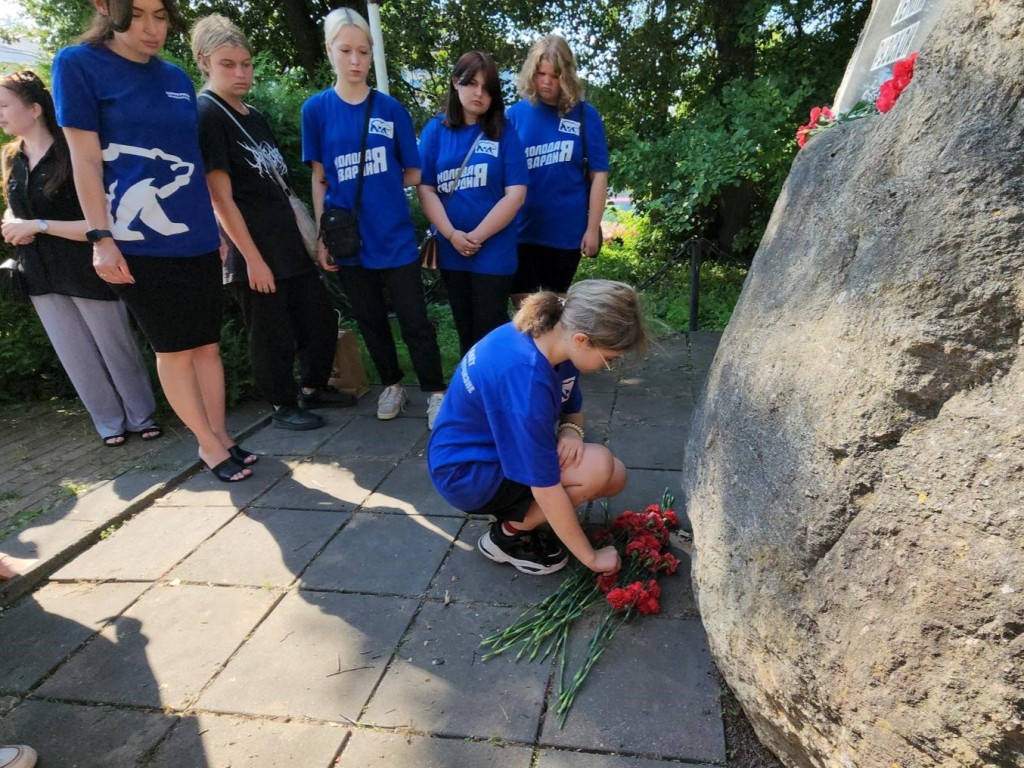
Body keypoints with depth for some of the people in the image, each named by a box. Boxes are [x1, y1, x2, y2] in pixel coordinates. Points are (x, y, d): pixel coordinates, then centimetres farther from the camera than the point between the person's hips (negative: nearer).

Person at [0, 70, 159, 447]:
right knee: (77, 356, 9)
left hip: (87, 271, -6)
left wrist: (37, 225, -18)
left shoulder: (72, 154, -12)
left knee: (117, 348, 3)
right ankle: (110, 423, 21)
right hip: (41, 274, 7)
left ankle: (141, 417, 19)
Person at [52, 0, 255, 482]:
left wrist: (216, 228, 16)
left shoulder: (177, 78, 13)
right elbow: (85, 159, -6)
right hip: (139, 242, -4)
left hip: (197, 238, 5)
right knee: (174, 348, 3)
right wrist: (101, 237, -12)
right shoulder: (78, 64, -1)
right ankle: (208, 443, 15)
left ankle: (220, 434, 21)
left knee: (207, 344, 8)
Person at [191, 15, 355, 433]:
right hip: (254, 254, -8)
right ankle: (284, 406, 22)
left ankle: (313, 387, 32)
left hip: (289, 245, 8)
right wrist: (252, 258, -18)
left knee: (322, 320, 13)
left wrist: (308, 236, 16)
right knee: (273, 337, 3)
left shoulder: (254, 116, 15)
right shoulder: (205, 116, -10)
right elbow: (221, 198, -15)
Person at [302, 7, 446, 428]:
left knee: (414, 320, -1)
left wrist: (380, 183, 0)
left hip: (395, 236, -1)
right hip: (349, 239, 1)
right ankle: (392, 384, 31)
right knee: (370, 321, 13)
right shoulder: (316, 109, 2)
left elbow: (413, 174, 8)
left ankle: (435, 392, 11)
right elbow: (319, 180, 3)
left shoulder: (390, 108, 2)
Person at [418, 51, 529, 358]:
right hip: (451, 250, 3)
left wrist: (476, 237, -12)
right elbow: (426, 189, 0)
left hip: (494, 251, -2)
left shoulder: (504, 132, 0)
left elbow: (515, 194, -8)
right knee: (465, 328, 14)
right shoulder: (435, 130, 5)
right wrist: (452, 235, -13)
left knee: (490, 328, 2)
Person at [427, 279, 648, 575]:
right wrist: (590, 557, -17)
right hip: (467, 472, -8)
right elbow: (546, 489, -29)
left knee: (614, 477, -1)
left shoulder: (549, 334, -10)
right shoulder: (525, 379, -36)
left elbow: (571, 409, 7)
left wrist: (571, 430, -17)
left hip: (496, 449, 9)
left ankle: (515, 514, 10)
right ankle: (508, 535, -4)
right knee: (597, 467, -25)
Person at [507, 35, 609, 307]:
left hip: (566, 230, -1)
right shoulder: (516, 113, 1)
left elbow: (598, 175, -2)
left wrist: (592, 228, -6)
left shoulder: (584, 115, -3)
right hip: (521, 228, 1)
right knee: (523, 302, 8)